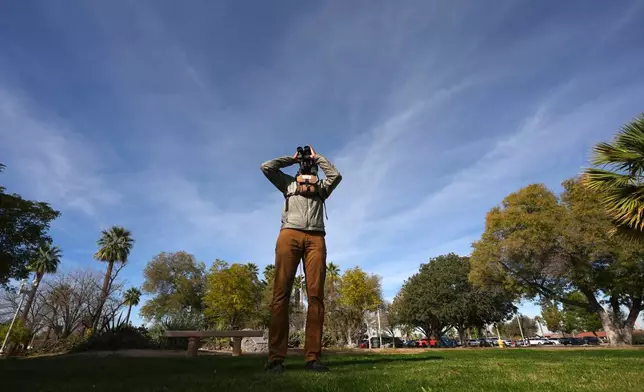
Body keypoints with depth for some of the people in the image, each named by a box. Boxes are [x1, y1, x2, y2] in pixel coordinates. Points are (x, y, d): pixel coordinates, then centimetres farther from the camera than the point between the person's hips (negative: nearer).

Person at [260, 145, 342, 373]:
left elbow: (336, 175, 15)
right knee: (281, 293, -12)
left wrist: (317, 157, 28)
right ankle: (276, 358, -13)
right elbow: (266, 167, 18)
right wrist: (292, 158, 28)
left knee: (316, 296, -10)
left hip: (316, 238, 2)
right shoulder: (288, 183, 28)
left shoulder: (322, 187, 31)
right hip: (289, 234, -1)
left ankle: (312, 357, -11)